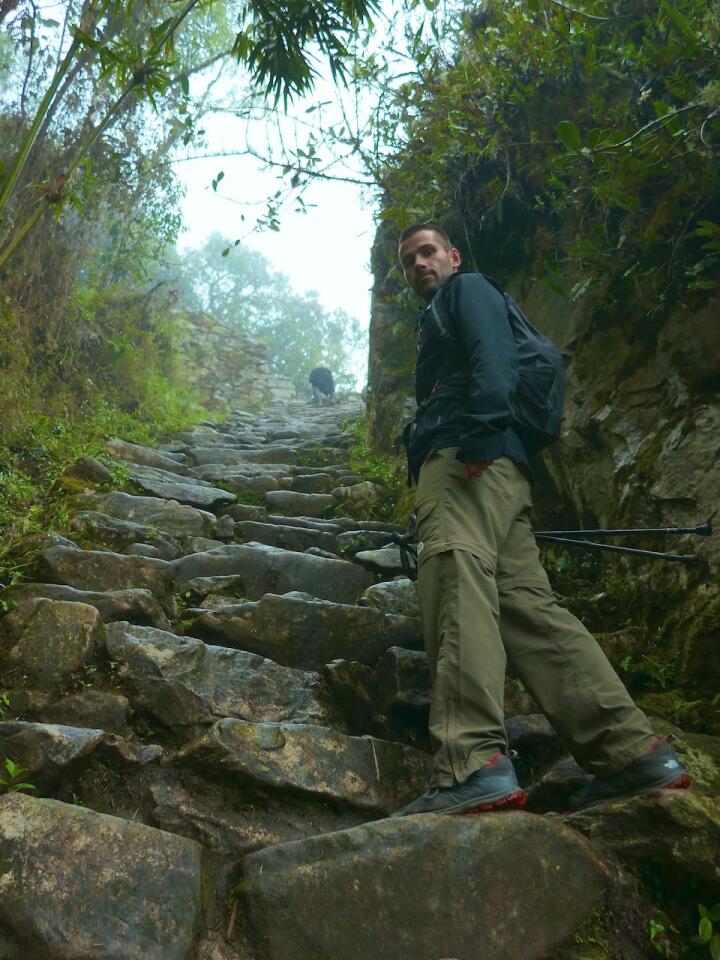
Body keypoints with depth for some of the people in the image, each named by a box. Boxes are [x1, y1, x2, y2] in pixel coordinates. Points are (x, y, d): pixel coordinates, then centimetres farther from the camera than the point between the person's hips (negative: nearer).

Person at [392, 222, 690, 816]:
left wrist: (478, 432, -22)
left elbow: (495, 357, -7)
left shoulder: (468, 289, 16)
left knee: (457, 587, -24)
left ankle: (474, 763, -34)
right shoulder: (436, 320, 42)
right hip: (497, 475, 9)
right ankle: (632, 751, -5)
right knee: (524, 601, -2)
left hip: (467, 457, -9)